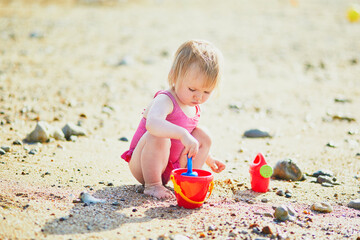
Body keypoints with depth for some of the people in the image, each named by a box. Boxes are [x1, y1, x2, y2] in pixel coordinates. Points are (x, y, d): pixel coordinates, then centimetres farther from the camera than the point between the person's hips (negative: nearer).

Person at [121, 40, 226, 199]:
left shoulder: (194, 107, 4)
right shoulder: (165, 101, -24)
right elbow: (152, 123, -49)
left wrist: (208, 159, 22)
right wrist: (182, 134, -60)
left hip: (171, 166, 8)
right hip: (142, 166, -7)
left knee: (203, 136, -2)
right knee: (157, 136, -36)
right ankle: (152, 184, -21)